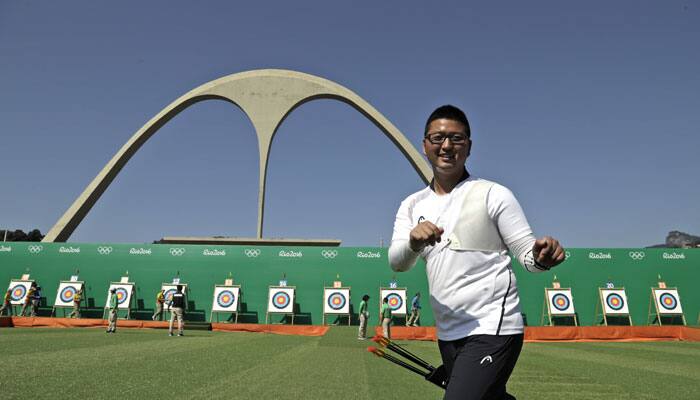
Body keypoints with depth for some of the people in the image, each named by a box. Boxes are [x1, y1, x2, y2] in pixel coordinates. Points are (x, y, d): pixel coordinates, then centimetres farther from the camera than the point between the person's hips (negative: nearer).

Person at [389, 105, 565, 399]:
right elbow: (396, 263, -6)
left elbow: (526, 253, -4)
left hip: (492, 330, -5)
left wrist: (542, 258, -28)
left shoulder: (493, 195, -5)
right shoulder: (413, 205, 6)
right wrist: (414, 241, -27)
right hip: (447, 334, 5)